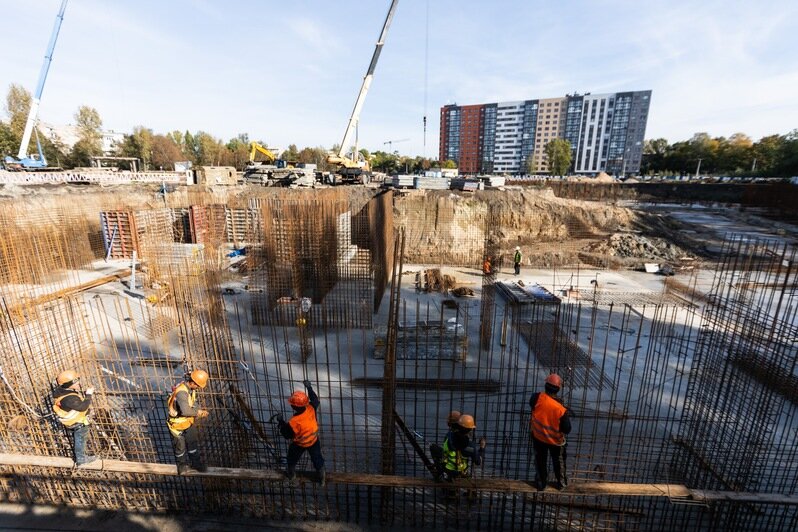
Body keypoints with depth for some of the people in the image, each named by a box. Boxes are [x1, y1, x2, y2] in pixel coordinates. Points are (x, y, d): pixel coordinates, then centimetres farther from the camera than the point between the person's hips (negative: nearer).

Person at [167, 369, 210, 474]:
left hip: (188, 421, 7)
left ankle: (196, 463, 39)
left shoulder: (190, 388, -11)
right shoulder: (181, 392, -39)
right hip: (177, 423, -7)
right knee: (180, 446, 17)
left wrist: (199, 411, -13)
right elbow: (185, 410, -48)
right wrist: (197, 412, -30)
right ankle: (182, 465, 42)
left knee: (192, 442, 21)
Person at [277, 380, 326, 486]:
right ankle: (322, 477, 40)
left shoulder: (293, 422, -39)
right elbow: (316, 400, -6)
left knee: (292, 459, 30)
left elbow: (287, 435, -21)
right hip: (314, 440, 3)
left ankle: (291, 474, 54)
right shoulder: (311, 409, -30)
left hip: (299, 444, -2)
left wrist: (281, 422, -14)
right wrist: (309, 387, -2)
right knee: (317, 459, 23)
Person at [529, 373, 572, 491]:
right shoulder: (561, 410, -32)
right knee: (559, 461, 28)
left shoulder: (538, 398, -30)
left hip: (538, 436, 2)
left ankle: (541, 483, 43)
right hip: (555, 440, -1)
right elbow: (567, 429, -21)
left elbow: (531, 403, -6)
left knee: (540, 460, 25)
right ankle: (561, 483, 49)